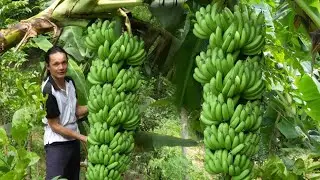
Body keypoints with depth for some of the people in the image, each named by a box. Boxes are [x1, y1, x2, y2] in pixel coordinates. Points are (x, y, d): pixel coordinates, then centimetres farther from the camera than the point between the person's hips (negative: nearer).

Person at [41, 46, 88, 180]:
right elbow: (55, 125, -17)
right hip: (57, 144, -8)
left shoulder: (70, 82, -1)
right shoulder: (48, 91, -23)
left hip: (73, 140, 8)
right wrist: (83, 138, -15)